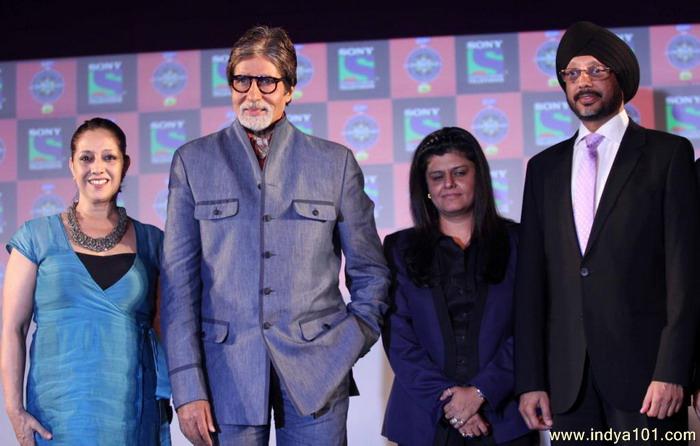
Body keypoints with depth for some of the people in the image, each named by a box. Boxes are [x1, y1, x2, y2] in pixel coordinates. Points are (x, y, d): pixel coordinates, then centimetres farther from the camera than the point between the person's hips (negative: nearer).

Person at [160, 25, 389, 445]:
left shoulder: (335, 162, 6)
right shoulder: (193, 161, 6)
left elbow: (370, 271, 13)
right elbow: (179, 279, 2)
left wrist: (352, 344, 2)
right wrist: (188, 387, -4)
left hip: (315, 368, 0)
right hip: (229, 370, 0)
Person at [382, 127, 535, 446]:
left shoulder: (516, 242, 5)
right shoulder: (400, 249, 7)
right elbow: (398, 336, -1)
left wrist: (481, 391, -14)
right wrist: (445, 400, -12)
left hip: (504, 418, 0)